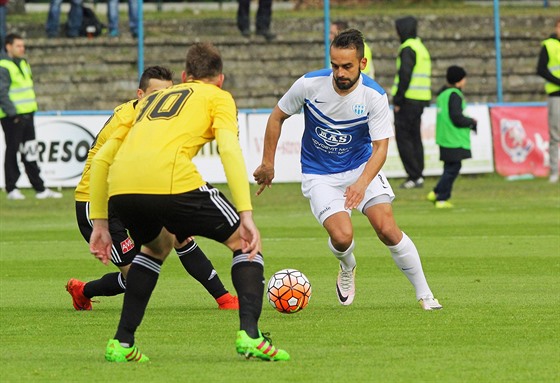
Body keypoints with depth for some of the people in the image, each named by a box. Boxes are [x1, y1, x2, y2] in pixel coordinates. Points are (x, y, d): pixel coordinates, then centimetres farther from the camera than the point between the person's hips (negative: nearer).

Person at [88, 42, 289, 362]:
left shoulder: (152, 100, 36)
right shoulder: (218, 97, 22)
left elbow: (101, 159, 31)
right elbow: (230, 150, 1)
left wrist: (99, 224, 33)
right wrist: (246, 215, -4)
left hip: (120, 191, 5)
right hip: (171, 183, -5)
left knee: (157, 246, 35)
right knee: (244, 241, 15)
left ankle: (122, 343, 25)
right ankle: (250, 335, -3)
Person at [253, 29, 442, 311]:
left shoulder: (374, 96, -19)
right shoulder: (309, 85, -17)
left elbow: (380, 147, -19)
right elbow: (277, 117, 0)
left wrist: (362, 183, -36)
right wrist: (267, 164, 3)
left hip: (362, 168, 0)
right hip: (319, 175, 0)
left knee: (387, 229, -17)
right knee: (342, 237, -21)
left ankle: (424, 294, 0)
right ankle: (347, 269, 17)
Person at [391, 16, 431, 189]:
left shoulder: (408, 49, -12)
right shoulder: (422, 48, 19)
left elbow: (405, 76, -20)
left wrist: (397, 100, -17)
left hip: (408, 98, -9)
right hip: (421, 100, 9)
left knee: (403, 137, -6)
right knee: (415, 137, 12)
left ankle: (414, 176, -10)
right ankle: (418, 176, 10)